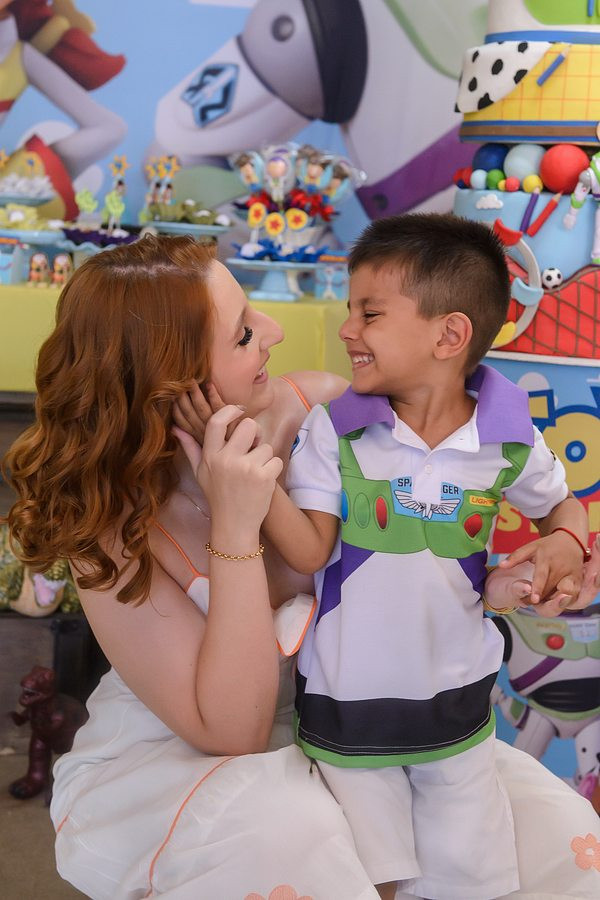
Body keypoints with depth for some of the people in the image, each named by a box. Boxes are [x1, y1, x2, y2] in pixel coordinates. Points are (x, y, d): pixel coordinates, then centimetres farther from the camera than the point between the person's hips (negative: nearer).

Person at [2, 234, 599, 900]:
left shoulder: (324, 408, -14)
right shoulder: (114, 534, -20)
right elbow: (233, 734, -23)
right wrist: (236, 530, -32)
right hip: (165, 762, -3)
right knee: (286, 831, -37)